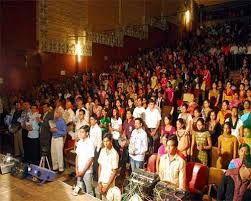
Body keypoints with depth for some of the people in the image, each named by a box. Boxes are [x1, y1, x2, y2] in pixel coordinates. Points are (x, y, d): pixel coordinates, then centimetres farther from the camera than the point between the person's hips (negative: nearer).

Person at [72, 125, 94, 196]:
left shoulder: (90, 144, -17)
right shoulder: (79, 142, 0)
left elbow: (90, 160, -16)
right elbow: (77, 156, 7)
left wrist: (83, 171, -12)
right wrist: (76, 169, 2)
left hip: (87, 171, -5)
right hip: (79, 170, 5)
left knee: (89, 191, 8)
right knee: (80, 189, 17)